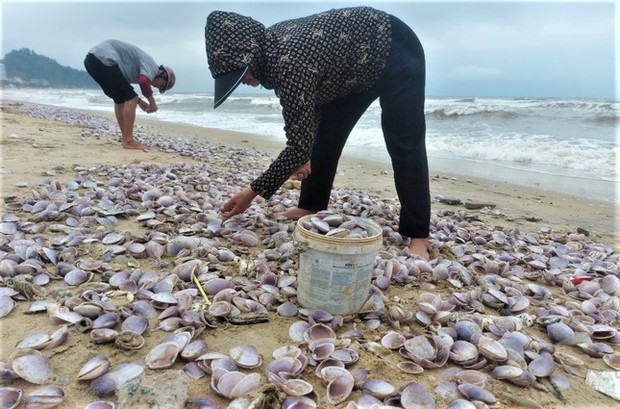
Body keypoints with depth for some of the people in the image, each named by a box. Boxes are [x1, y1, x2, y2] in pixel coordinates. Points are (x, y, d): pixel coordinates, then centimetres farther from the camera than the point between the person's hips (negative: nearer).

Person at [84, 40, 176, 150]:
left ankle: (126, 139, 20)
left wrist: (139, 101, 20)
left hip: (91, 59, 10)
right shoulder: (151, 64, -4)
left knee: (120, 100, 18)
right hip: (103, 59, -10)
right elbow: (144, 81, -26)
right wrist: (152, 102, -11)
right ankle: (128, 141, -8)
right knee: (131, 99, -8)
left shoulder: (142, 64, 25)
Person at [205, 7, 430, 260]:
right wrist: (301, 154, -1)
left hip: (397, 52, -9)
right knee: (324, 135, 7)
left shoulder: (288, 61, -35)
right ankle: (311, 206, 18)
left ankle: (418, 237, -10)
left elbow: (300, 145, -33)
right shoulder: (271, 45, -8)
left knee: (404, 145, -14)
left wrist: (253, 191, -27)